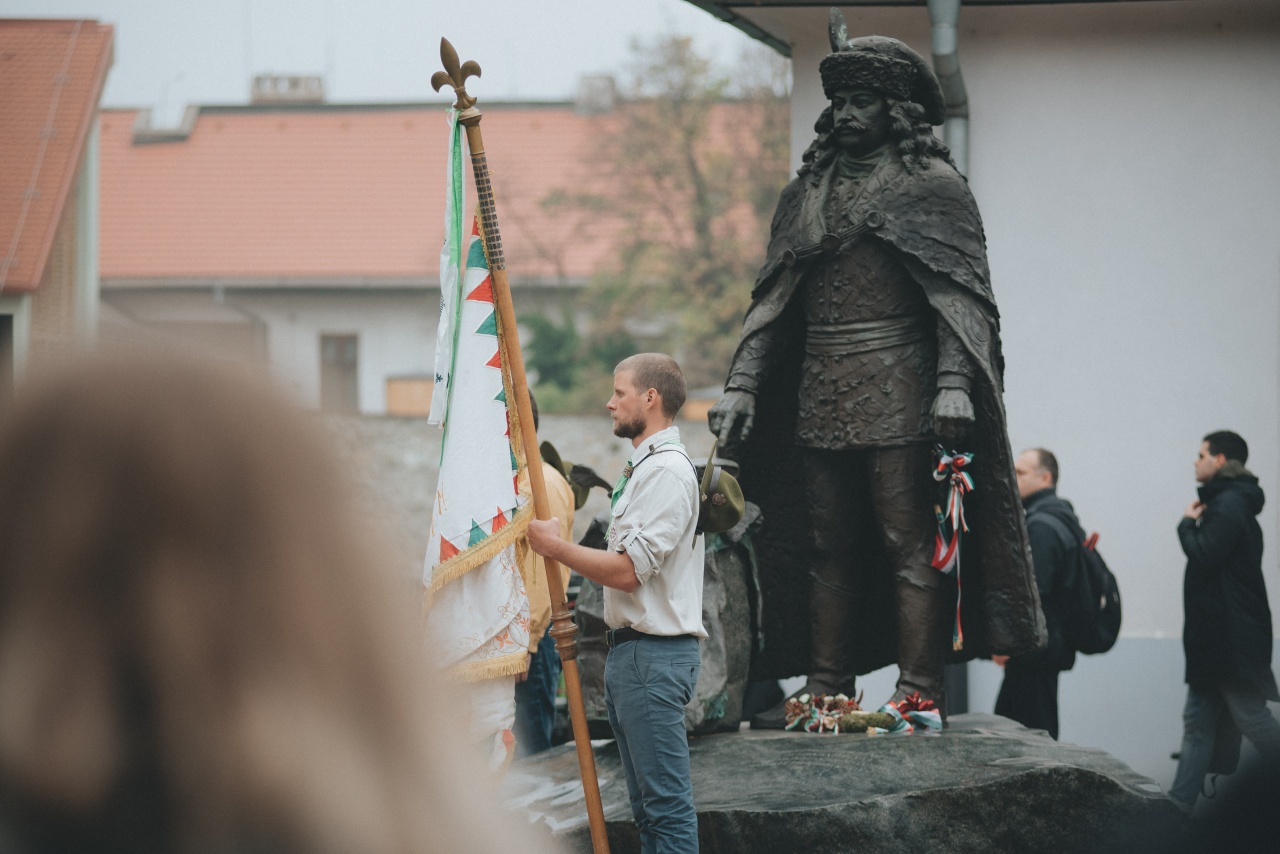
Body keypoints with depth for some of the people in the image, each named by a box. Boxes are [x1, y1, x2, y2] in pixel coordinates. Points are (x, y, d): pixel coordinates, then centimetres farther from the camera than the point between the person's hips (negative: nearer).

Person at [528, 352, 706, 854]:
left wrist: (557, 546, -9)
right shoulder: (644, 468, 19)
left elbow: (627, 570, -20)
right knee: (648, 805, 13)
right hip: (630, 651, 11)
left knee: (667, 802, -10)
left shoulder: (666, 470, -15)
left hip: (653, 655, -11)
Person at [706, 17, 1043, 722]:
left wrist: (954, 383, -21)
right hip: (820, 396, 6)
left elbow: (961, 293, -8)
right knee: (827, 546, 7)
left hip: (898, 393, -6)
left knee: (909, 542, -7)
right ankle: (826, 690, 11)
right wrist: (740, 384, 5)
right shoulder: (807, 194, 18)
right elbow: (773, 300, 16)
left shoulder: (932, 185, 1)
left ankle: (918, 691, -7)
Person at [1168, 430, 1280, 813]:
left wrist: (1188, 524, -7)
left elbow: (1204, 556, -21)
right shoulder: (1227, 501, 18)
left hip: (1233, 638, -10)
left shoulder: (1229, 505, -13)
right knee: (1198, 721, 6)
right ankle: (1179, 805, 5)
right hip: (1215, 637, 10)